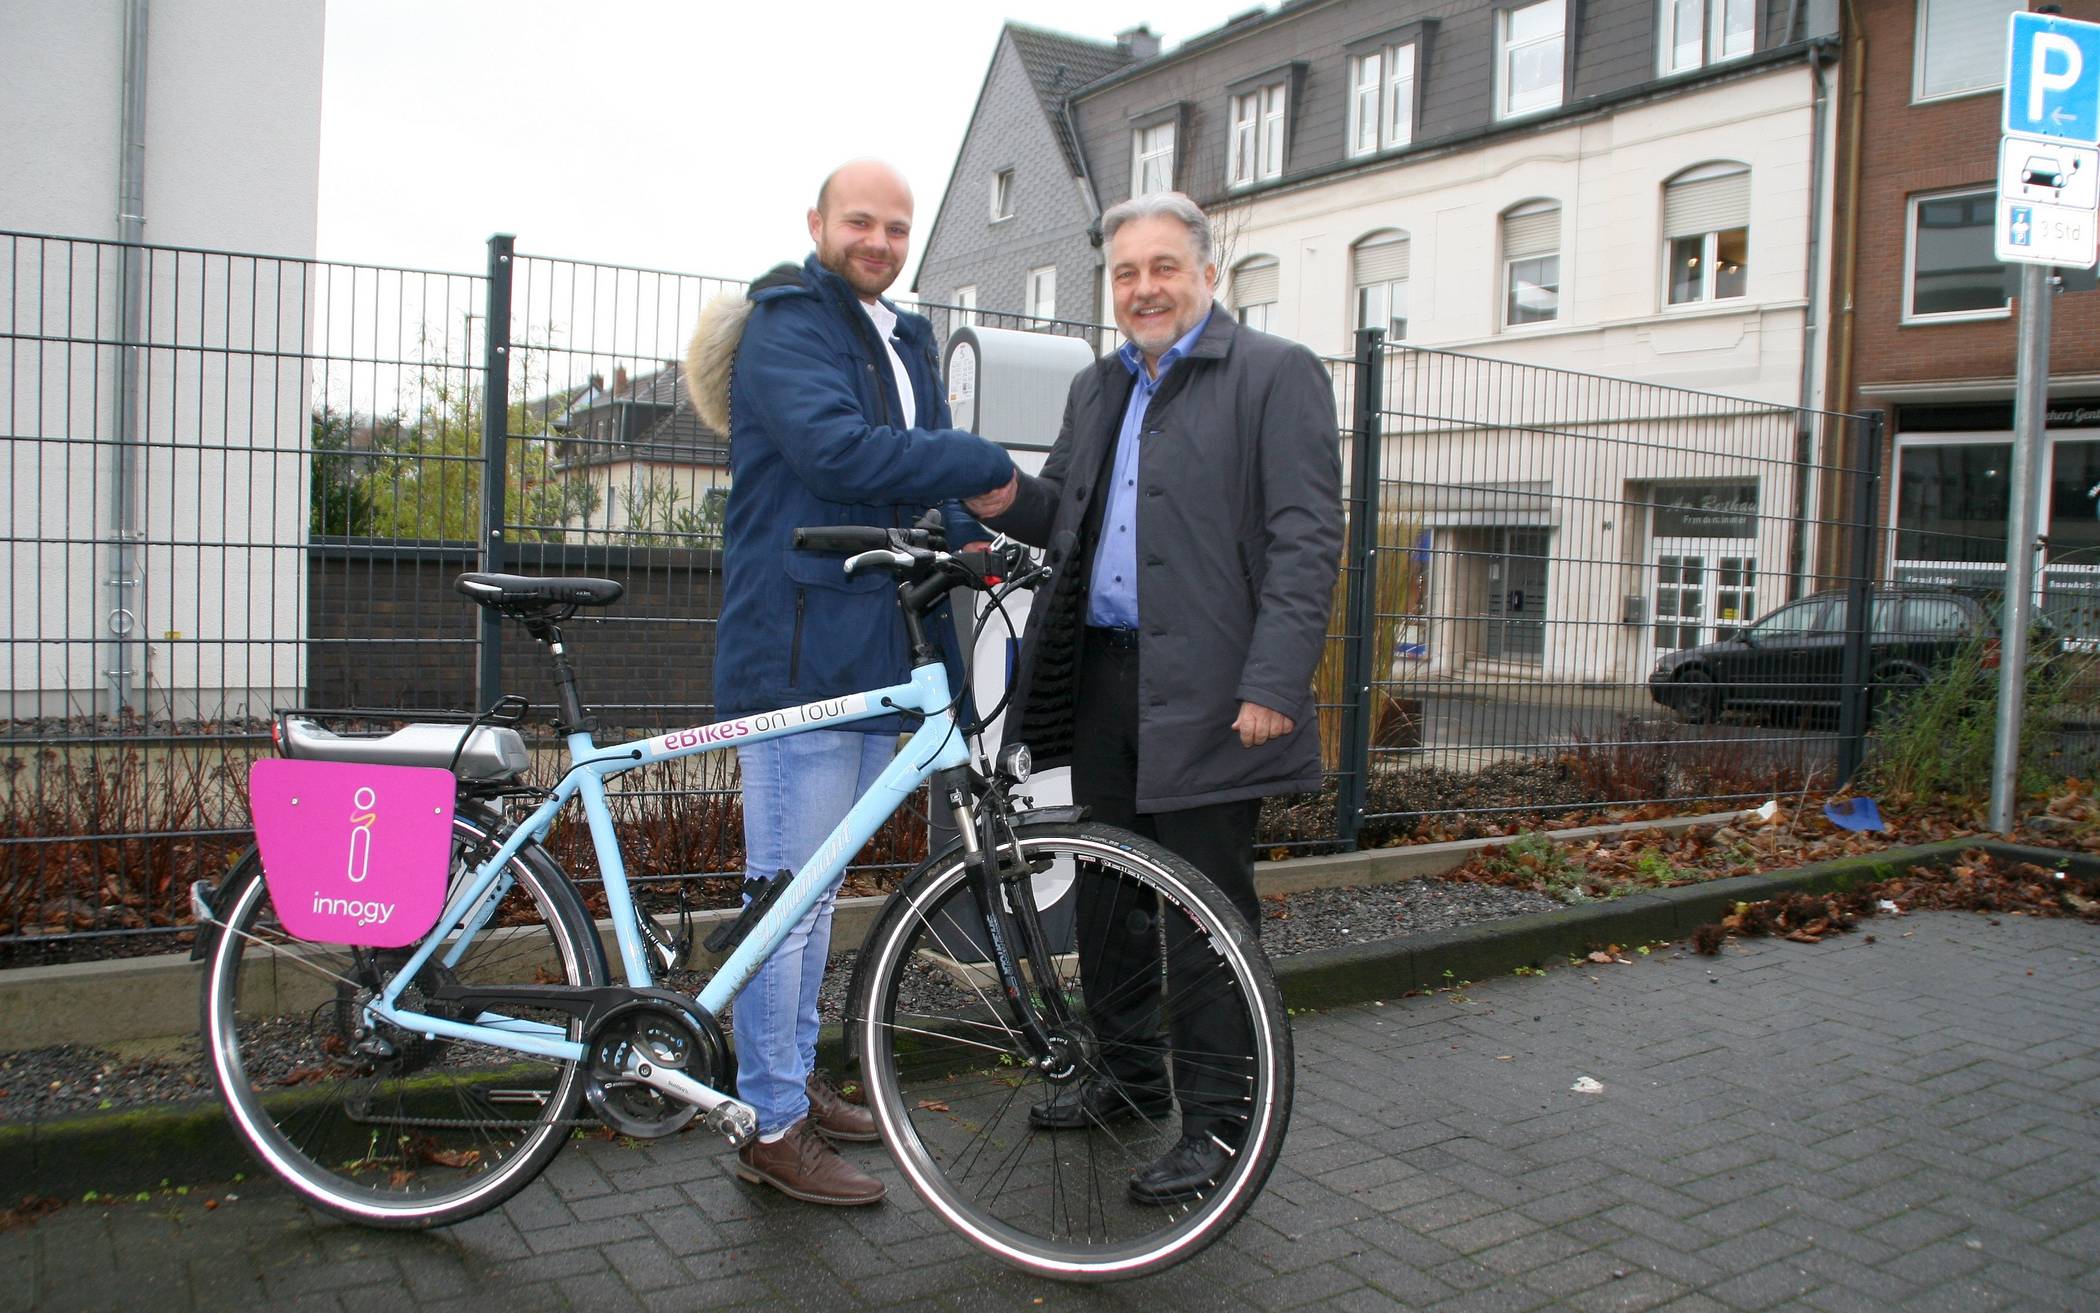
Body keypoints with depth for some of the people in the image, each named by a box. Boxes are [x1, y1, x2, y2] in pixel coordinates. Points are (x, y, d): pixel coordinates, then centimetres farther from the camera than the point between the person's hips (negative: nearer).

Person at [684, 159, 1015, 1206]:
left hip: (874, 656, 9)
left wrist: (968, 535, 2)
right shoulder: (785, 329, -8)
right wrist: (991, 466, -17)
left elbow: (919, 475, 23)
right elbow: (840, 452, -24)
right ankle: (773, 1129, 7)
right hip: (798, 654, -9)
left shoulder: (907, 341, 20)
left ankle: (795, 1076, 31)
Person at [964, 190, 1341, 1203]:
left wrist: (1274, 685, -19)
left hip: (1206, 689, -7)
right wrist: (1010, 502, -1)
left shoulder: (1275, 374, -3)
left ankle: (1215, 1123, 13)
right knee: (1105, 893, 15)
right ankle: (1128, 1075, 32)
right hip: (1100, 677, 7)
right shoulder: (1095, 389, 19)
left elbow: (1307, 540, -11)